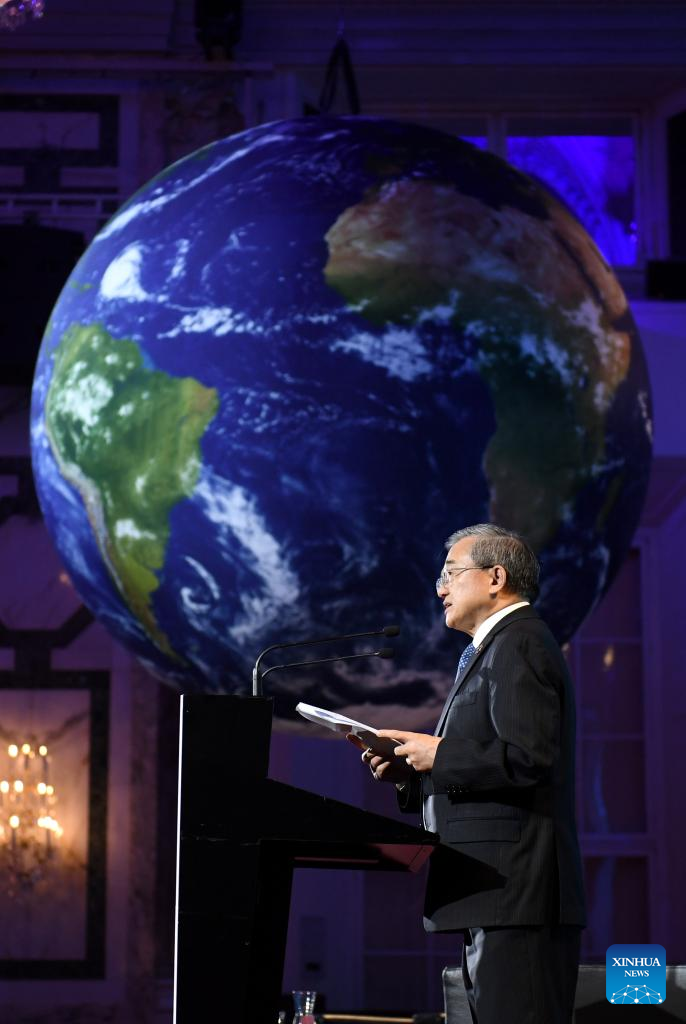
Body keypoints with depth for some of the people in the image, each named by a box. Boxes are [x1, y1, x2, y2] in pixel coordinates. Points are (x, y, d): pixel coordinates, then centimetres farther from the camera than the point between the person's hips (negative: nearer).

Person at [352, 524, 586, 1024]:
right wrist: (407, 771, 11)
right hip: (496, 893, 11)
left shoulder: (518, 646, -9)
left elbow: (528, 758, -21)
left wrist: (437, 755, -12)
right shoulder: (501, 647, 24)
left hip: (514, 891, -11)